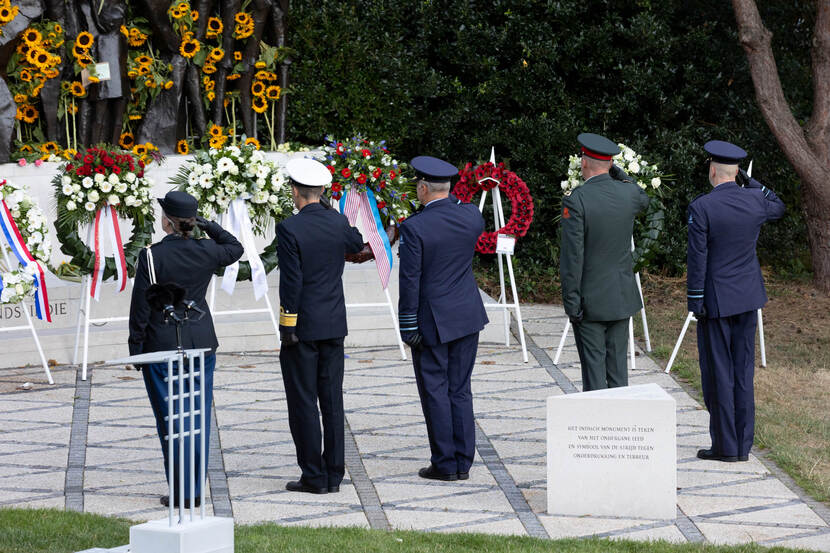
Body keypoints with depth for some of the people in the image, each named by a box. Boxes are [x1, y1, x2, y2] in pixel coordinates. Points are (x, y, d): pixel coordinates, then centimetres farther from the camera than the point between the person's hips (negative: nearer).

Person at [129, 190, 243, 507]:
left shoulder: (152, 257, -14)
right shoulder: (205, 252, -4)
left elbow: (140, 308, -10)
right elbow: (235, 248, 20)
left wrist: (136, 349, -1)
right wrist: (207, 225, 10)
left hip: (162, 347, -4)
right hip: (201, 343, 4)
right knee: (199, 416, 10)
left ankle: (182, 492, 1)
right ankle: (196, 488, 13)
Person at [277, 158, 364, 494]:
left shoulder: (290, 229, -15)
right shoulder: (339, 223, 2)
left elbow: (291, 282, -16)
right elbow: (357, 244, 25)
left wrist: (287, 329, -10)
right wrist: (329, 210, 19)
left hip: (302, 327, -6)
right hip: (334, 325, 6)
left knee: (303, 402, 1)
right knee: (332, 400, 9)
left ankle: (314, 477, 2)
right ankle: (334, 475, 11)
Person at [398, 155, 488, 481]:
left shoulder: (414, 227, -18)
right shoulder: (471, 215, -3)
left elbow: (410, 281, -17)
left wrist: (408, 327, -10)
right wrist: (449, 201, 13)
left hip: (432, 320, -5)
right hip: (468, 315, 5)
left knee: (434, 390, 4)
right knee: (460, 390, 11)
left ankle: (445, 464, 6)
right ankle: (463, 463, 13)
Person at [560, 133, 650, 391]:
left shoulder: (576, 201, -17)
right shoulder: (628, 193, -2)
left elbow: (572, 257, -17)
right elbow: (644, 200, 27)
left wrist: (571, 303, -11)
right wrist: (617, 173, 16)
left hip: (590, 301, -5)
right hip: (622, 297, 5)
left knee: (593, 366, 1)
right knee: (617, 364, 12)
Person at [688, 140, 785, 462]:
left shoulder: (701, 208, -15)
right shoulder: (755, 200, -2)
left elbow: (697, 259, -15)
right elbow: (778, 208, 23)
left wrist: (694, 303, -8)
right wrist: (748, 182, 13)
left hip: (716, 301, -5)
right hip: (748, 298, 5)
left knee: (718, 373, 2)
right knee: (743, 372, 10)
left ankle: (725, 445, 5)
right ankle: (743, 445, 13)